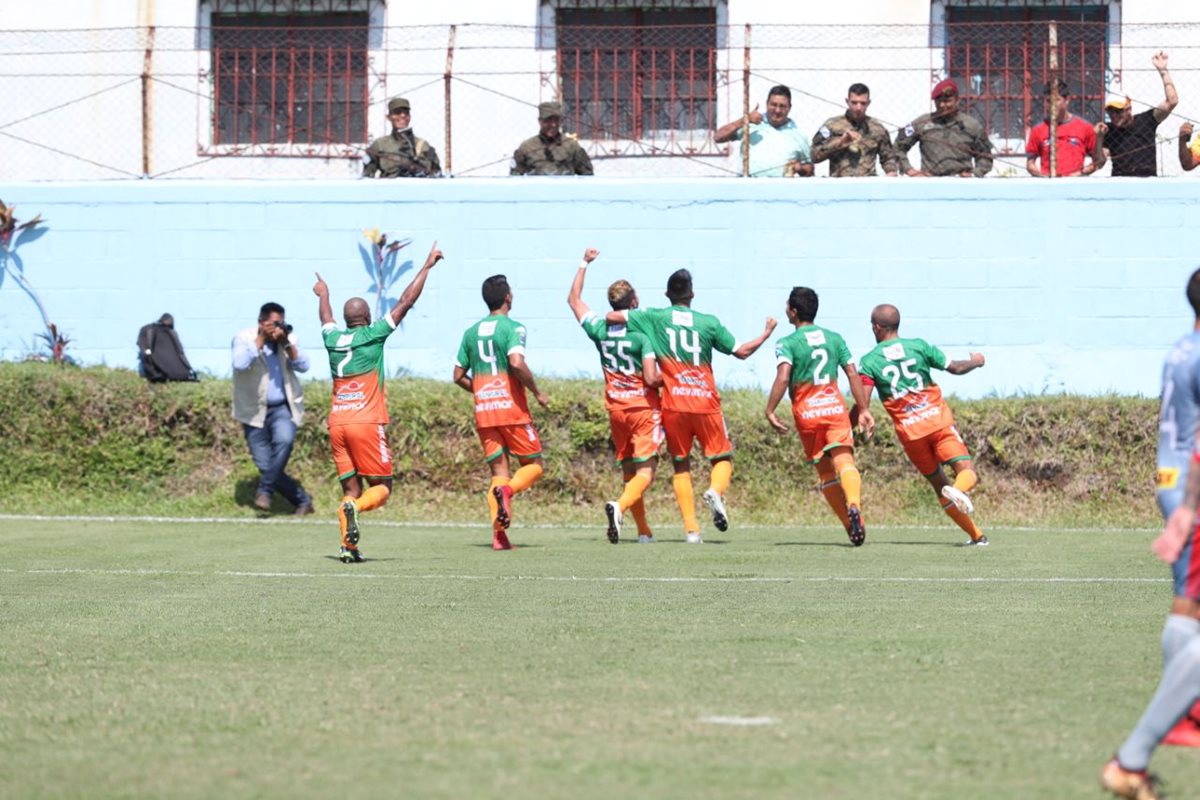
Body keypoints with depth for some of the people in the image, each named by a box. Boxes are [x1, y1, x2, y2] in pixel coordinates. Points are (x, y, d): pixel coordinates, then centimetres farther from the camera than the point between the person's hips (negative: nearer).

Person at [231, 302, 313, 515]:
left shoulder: (288, 339, 5)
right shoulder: (244, 338, -4)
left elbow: (303, 366, -7)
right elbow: (240, 363, -23)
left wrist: (287, 344, -17)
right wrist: (261, 339, -20)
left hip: (282, 408, 1)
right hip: (255, 410, -1)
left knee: (284, 439, -31)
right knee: (265, 465, -5)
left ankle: (265, 490, -18)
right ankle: (302, 501, 11)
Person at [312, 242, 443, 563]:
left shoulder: (333, 339, 7)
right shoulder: (373, 335, -5)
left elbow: (326, 319, 31)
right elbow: (405, 302, -1)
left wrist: (323, 294, 53)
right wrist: (427, 266, 7)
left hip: (337, 423, 5)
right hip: (367, 422, -5)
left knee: (351, 487, 7)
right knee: (381, 487, 2)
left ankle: (348, 546, -9)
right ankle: (355, 507, -30)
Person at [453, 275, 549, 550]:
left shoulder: (471, 332, 12)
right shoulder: (512, 328, -6)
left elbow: (458, 376, 14)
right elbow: (517, 363, -22)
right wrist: (537, 393, -9)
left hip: (483, 412, 5)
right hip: (511, 408, -5)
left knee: (499, 471, 7)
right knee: (533, 465, 7)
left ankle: (498, 534, -8)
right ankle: (508, 490, -25)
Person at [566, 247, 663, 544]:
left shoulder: (600, 330, 0)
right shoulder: (641, 333, -15)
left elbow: (574, 300, 17)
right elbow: (651, 378, -21)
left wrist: (584, 264, 22)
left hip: (616, 408, 6)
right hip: (644, 408, -5)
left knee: (629, 472, 14)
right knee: (646, 472, -9)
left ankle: (644, 531, 16)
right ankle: (619, 506, -35)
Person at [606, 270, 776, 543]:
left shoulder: (655, 318, 0)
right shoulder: (709, 323, 2)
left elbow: (612, 317, -2)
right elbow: (742, 351, 9)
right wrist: (766, 333, 26)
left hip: (673, 405, 0)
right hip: (706, 404, 0)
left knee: (681, 465, 11)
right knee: (723, 458, 12)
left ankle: (691, 528, -1)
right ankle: (715, 491, -22)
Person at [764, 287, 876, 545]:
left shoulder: (787, 343, -2)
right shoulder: (834, 338, 11)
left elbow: (783, 378, -17)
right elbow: (853, 375, 8)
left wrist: (770, 411, -14)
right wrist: (864, 411, 10)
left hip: (806, 412, -2)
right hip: (835, 407, 2)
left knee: (825, 471, 10)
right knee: (844, 460, -13)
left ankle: (850, 526, 9)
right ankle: (854, 505, -42)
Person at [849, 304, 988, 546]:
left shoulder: (869, 362, 0)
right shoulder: (919, 346, 4)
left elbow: (861, 405, -7)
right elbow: (956, 368, 12)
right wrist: (975, 362, 33)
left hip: (909, 433, 0)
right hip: (939, 421, 0)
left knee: (938, 484, 14)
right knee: (967, 472, -4)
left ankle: (976, 535, 7)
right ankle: (958, 490, -42)